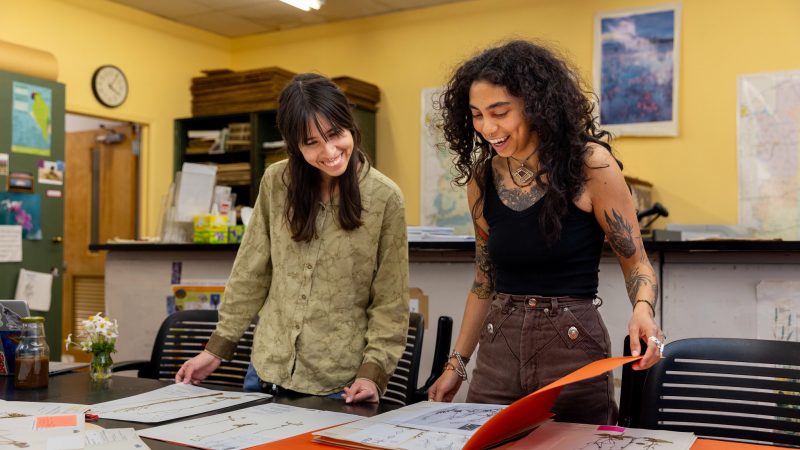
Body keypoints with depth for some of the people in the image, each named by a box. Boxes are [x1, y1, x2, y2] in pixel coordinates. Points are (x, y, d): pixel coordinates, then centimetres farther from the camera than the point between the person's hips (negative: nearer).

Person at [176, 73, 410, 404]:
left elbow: (390, 302, -7)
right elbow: (251, 273, 5)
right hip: (266, 372, 4)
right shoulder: (276, 182, -2)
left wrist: (373, 371, -16)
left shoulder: (385, 198, -11)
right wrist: (217, 348, 6)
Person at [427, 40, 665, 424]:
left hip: (573, 348, -4)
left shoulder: (590, 164, -10)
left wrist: (642, 310, -24)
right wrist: (457, 363, 11)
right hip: (497, 351, 4)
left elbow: (636, 263, -3)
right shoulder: (482, 176, 2)